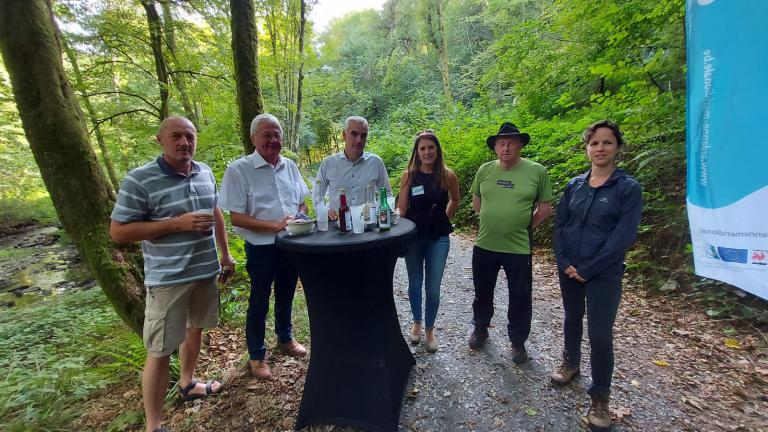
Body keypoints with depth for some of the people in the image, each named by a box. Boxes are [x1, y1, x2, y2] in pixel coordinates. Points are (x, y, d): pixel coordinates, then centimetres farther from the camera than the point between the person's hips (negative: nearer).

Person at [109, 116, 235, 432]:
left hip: (205, 270, 7)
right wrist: (178, 223, -22)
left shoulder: (205, 173, 4)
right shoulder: (139, 180, -15)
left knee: (195, 328, 23)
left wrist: (225, 253, 13)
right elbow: (118, 231, -14)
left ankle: (187, 384, 46)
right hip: (168, 278, -6)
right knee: (160, 351, 4)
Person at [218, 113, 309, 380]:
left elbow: (301, 203, 11)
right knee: (259, 304, 12)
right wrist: (274, 225, -25)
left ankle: (285, 338, 46)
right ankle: (257, 357, 33)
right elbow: (236, 218, -16)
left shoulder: (290, 166, 3)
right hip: (261, 248, -5)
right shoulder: (238, 170, -13)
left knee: (286, 297, 23)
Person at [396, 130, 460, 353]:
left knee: (433, 288, 5)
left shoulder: (448, 175, -6)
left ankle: (430, 329, 28)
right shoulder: (409, 175, -6)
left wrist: (444, 220, 11)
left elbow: (455, 200, 13)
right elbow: (401, 208, -5)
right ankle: (416, 323, 38)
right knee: (415, 284, 14)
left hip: (438, 239, 0)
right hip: (413, 237, 1)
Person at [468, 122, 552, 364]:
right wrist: (493, 221, 8)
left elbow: (544, 208, 0)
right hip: (484, 245, 3)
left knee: (520, 299, 12)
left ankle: (518, 342, 34)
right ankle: (480, 328, 43)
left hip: (519, 248, -2)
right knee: (482, 292, 19)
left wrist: (525, 227, 0)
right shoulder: (485, 170, 0)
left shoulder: (537, 171, -7)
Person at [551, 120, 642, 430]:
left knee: (600, 335, 0)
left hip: (603, 274, -4)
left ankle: (600, 397, 19)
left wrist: (588, 270, -16)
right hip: (568, 269, 4)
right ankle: (570, 362, 43)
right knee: (572, 318, 20)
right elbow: (559, 226, 3)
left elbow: (624, 237, -14)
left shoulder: (629, 188, -8)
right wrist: (565, 263, -8)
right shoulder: (574, 185, 3)